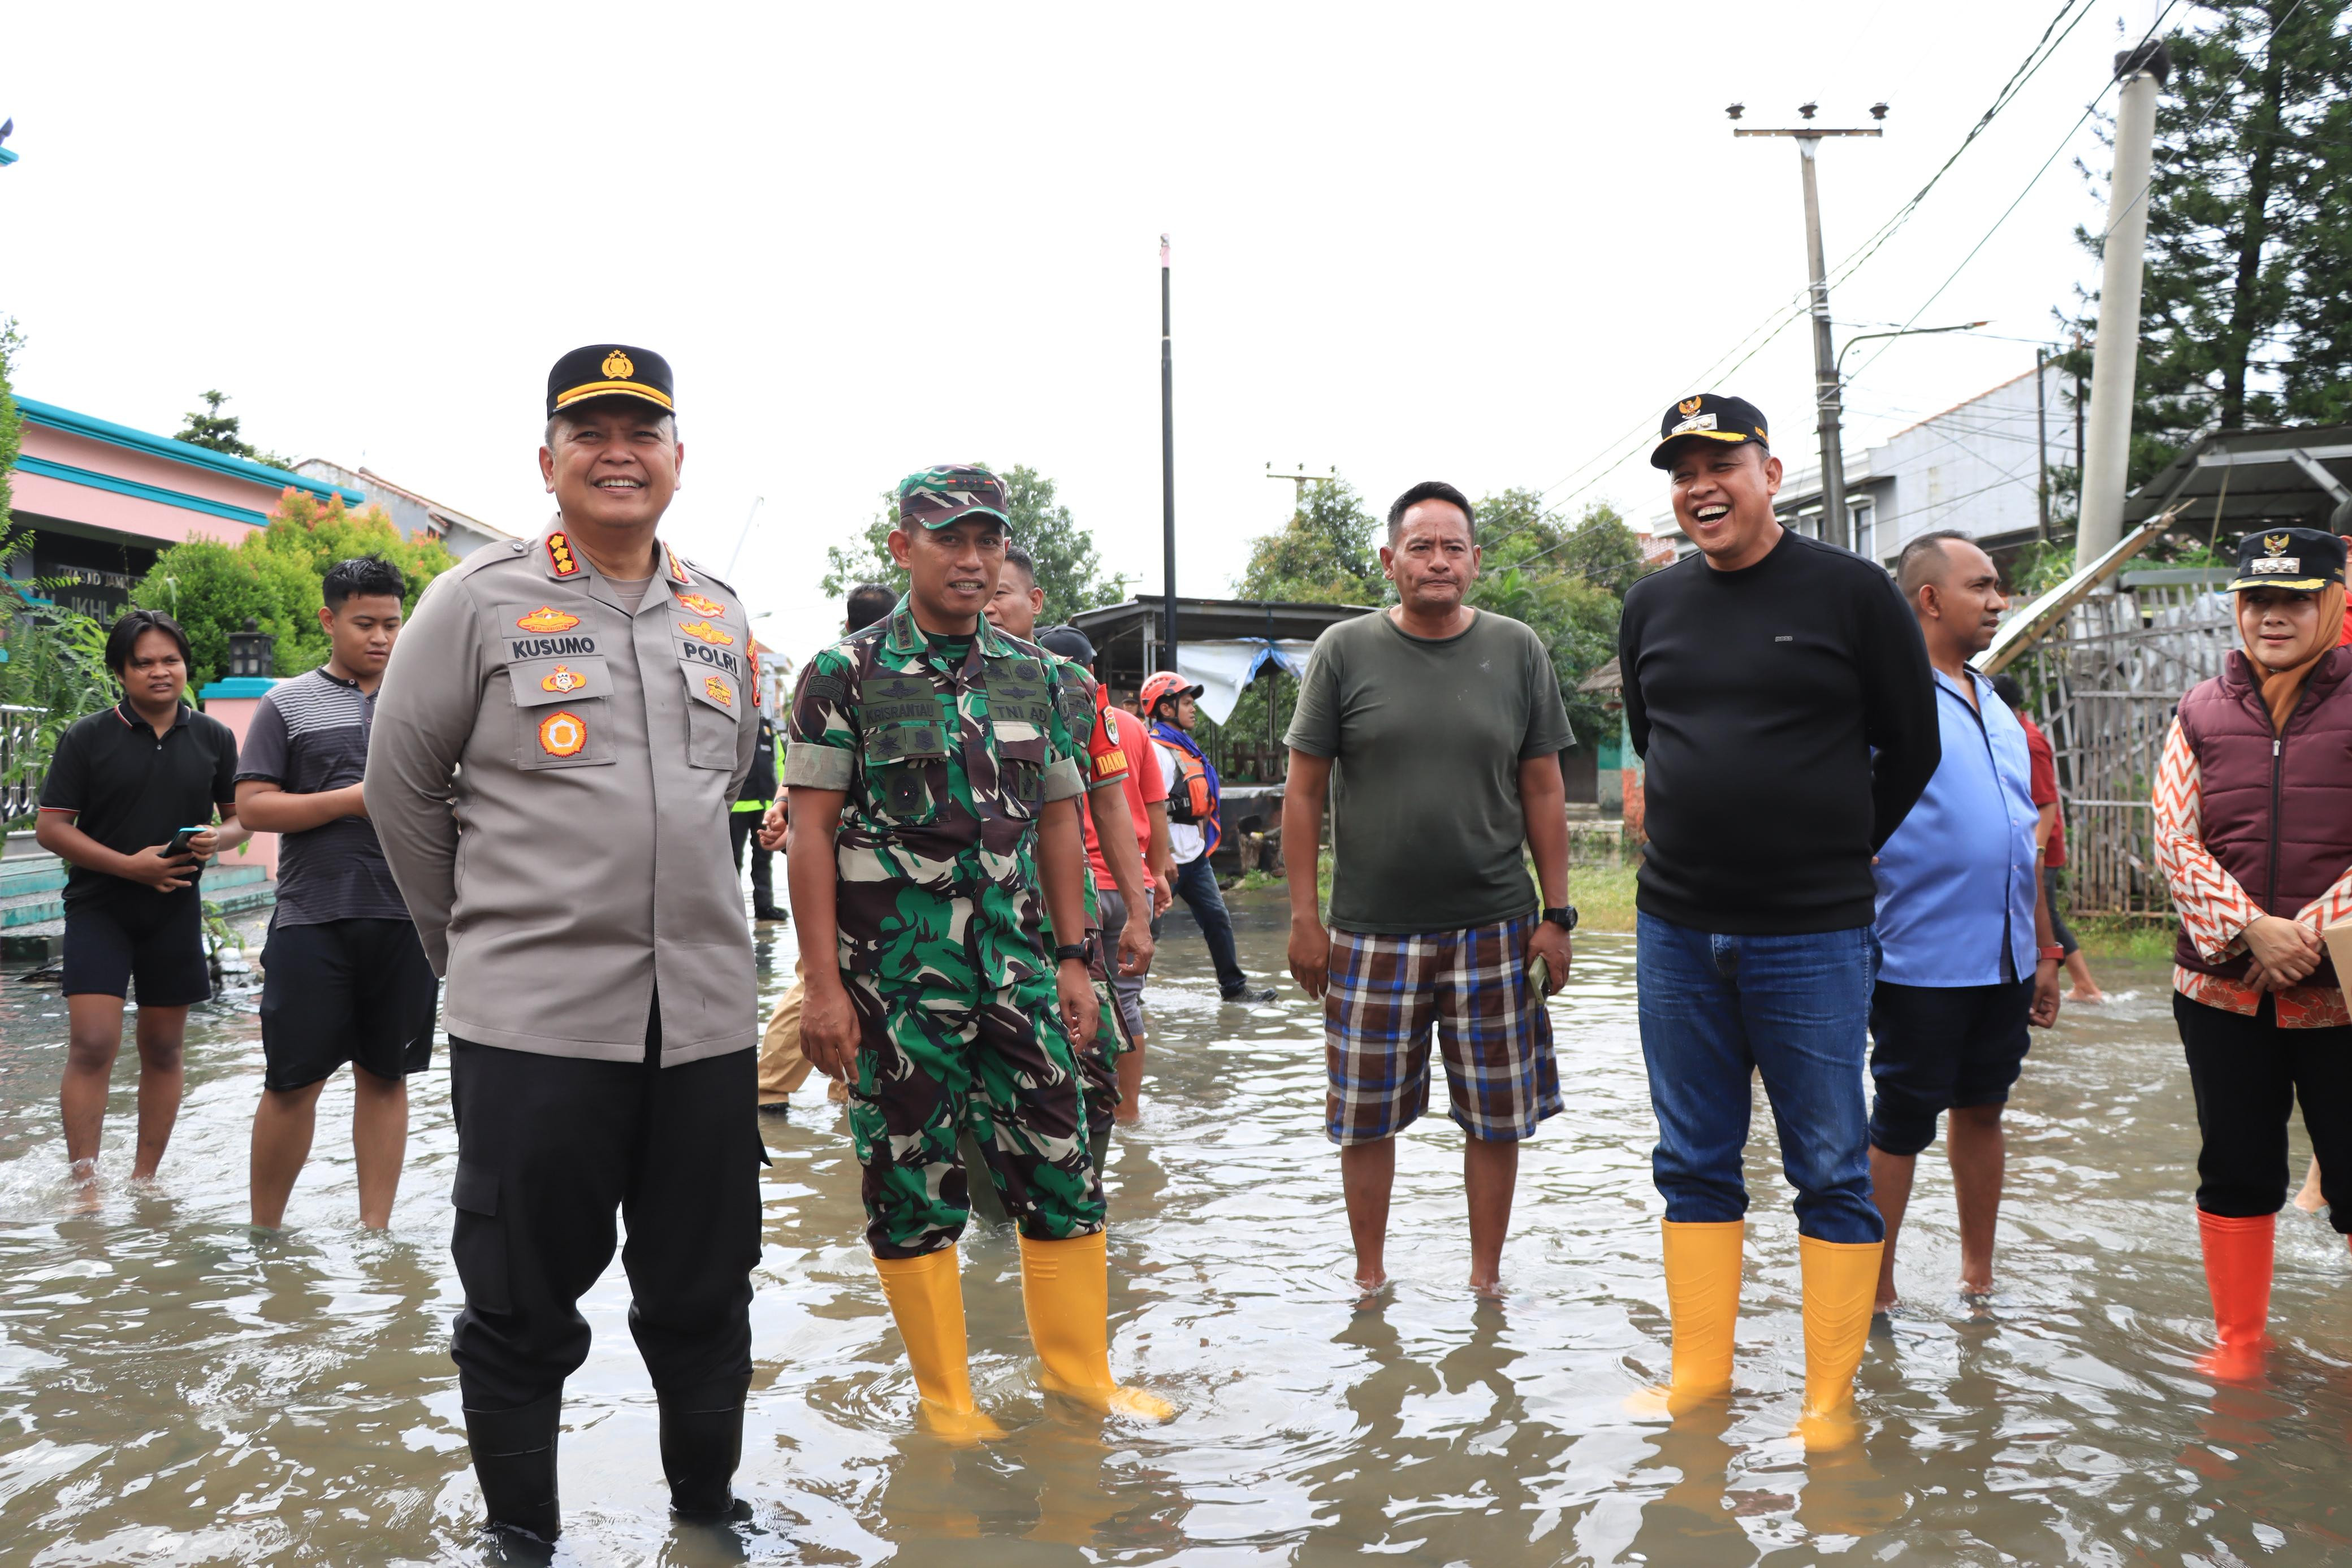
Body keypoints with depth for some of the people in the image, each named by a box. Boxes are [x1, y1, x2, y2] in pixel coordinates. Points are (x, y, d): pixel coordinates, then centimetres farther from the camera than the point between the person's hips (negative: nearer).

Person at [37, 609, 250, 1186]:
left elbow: (243, 816, 13)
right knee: (92, 1047, -12)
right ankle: (85, 1185, -6)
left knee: (163, 1051, 9)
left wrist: (219, 839, -11)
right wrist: (130, 865, -16)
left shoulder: (213, 739, 6)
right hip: (99, 907, -3)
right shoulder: (86, 738, -3)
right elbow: (50, 829, -5)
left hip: (175, 909, 3)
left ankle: (144, 1180, 21)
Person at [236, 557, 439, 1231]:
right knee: (293, 1079, 0)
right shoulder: (288, 703, 6)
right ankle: (264, 1232, 16)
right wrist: (352, 801, -12)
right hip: (313, 917, -2)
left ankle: (374, 1228, 16)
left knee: (385, 1074, 8)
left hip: (406, 917, 3)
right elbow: (252, 806, -2)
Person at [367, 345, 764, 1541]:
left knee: (704, 1296, 15)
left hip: (705, 1013, 4)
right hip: (533, 1017, -4)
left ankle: (706, 1508, 35)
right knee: (523, 1307, 8)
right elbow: (400, 787, 3)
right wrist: (476, 943, 9)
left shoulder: (720, 616, 10)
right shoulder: (478, 601, -3)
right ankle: (520, 1531, 28)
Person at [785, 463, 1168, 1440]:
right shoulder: (845, 675, -3)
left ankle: (1079, 1369, 23)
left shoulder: (1031, 677, 11)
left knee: (1061, 1168, 7)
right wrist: (823, 983, -12)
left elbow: (1058, 825, 14)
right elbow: (810, 831, -7)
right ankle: (945, 1393, 20)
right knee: (912, 1183, 5)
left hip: (1016, 966, 4)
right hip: (895, 979, -4)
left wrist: (1074, 959, 9)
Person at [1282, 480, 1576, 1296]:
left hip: (1494, 929, 1)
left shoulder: (1518, 651, 4)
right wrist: (1304, 916, -3)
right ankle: (1370, 1276, 26)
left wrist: (1556, 914, 3)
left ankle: (1487, 1276, 26)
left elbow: (1543, 790, 7)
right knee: (1365, 1117, 8)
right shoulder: (1345, 650, 0)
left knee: (1497, 1115, 8)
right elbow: (1305, 791, 2)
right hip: (1372, 931, -1)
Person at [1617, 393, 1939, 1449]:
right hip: (1674, 930, 4)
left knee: (1831, 1171, 4)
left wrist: (1830, 853, 10)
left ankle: (1831, 1398, 16)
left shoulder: (1851, 592, -4)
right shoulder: (1653, 606, 8)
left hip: (1812, 937, -4)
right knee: (1694, 1164, 11)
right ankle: (1700, 1377, 23)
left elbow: (1911, 751, 4)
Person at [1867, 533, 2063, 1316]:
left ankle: (1979, 1279, 29)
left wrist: (2046, 951, 19)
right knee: (1900, 1127, 2)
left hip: (2005, 959, 7)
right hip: (1922, 960, -7)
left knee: (1982, 1111, 16)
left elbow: (2024, 840, 20)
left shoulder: (1996, 707, 15)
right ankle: (1878, 1294, 14)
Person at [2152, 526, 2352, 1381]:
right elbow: (2175, 839, 1)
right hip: (2223, 983, 3)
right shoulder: (2200, 714, 8)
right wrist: (2252, 928, -12)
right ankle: (2238, 1335, 25)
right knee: (2235, 1170, 10)